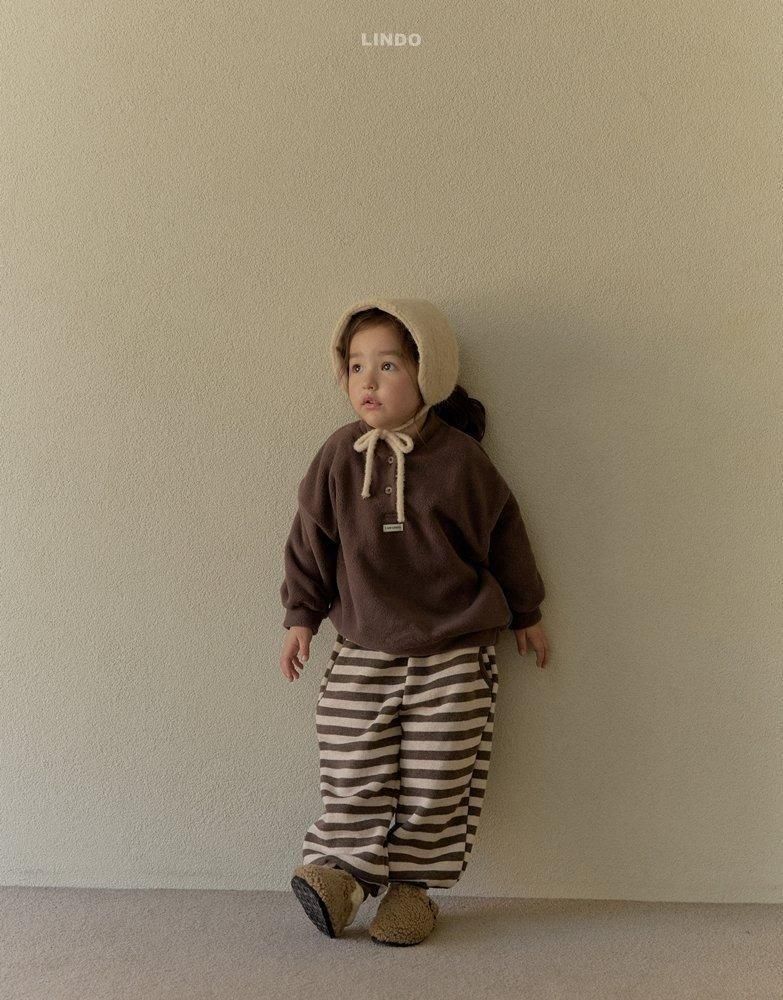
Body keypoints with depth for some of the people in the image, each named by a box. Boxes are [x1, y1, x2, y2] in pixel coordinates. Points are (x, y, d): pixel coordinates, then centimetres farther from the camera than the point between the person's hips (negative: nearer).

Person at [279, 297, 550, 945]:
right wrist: (301, 616, 6)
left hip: (454, 654, -1)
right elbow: (311, 538, 7)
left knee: (435, 781, 5)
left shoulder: (458, 457, -8)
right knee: (353, 771, 1)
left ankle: (414, 885, 21)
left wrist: (526, 613, 12)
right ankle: (342, 871, 17)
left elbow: (502, 533, 3)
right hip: (363, 652, 2)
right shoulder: (339, 457, -2)